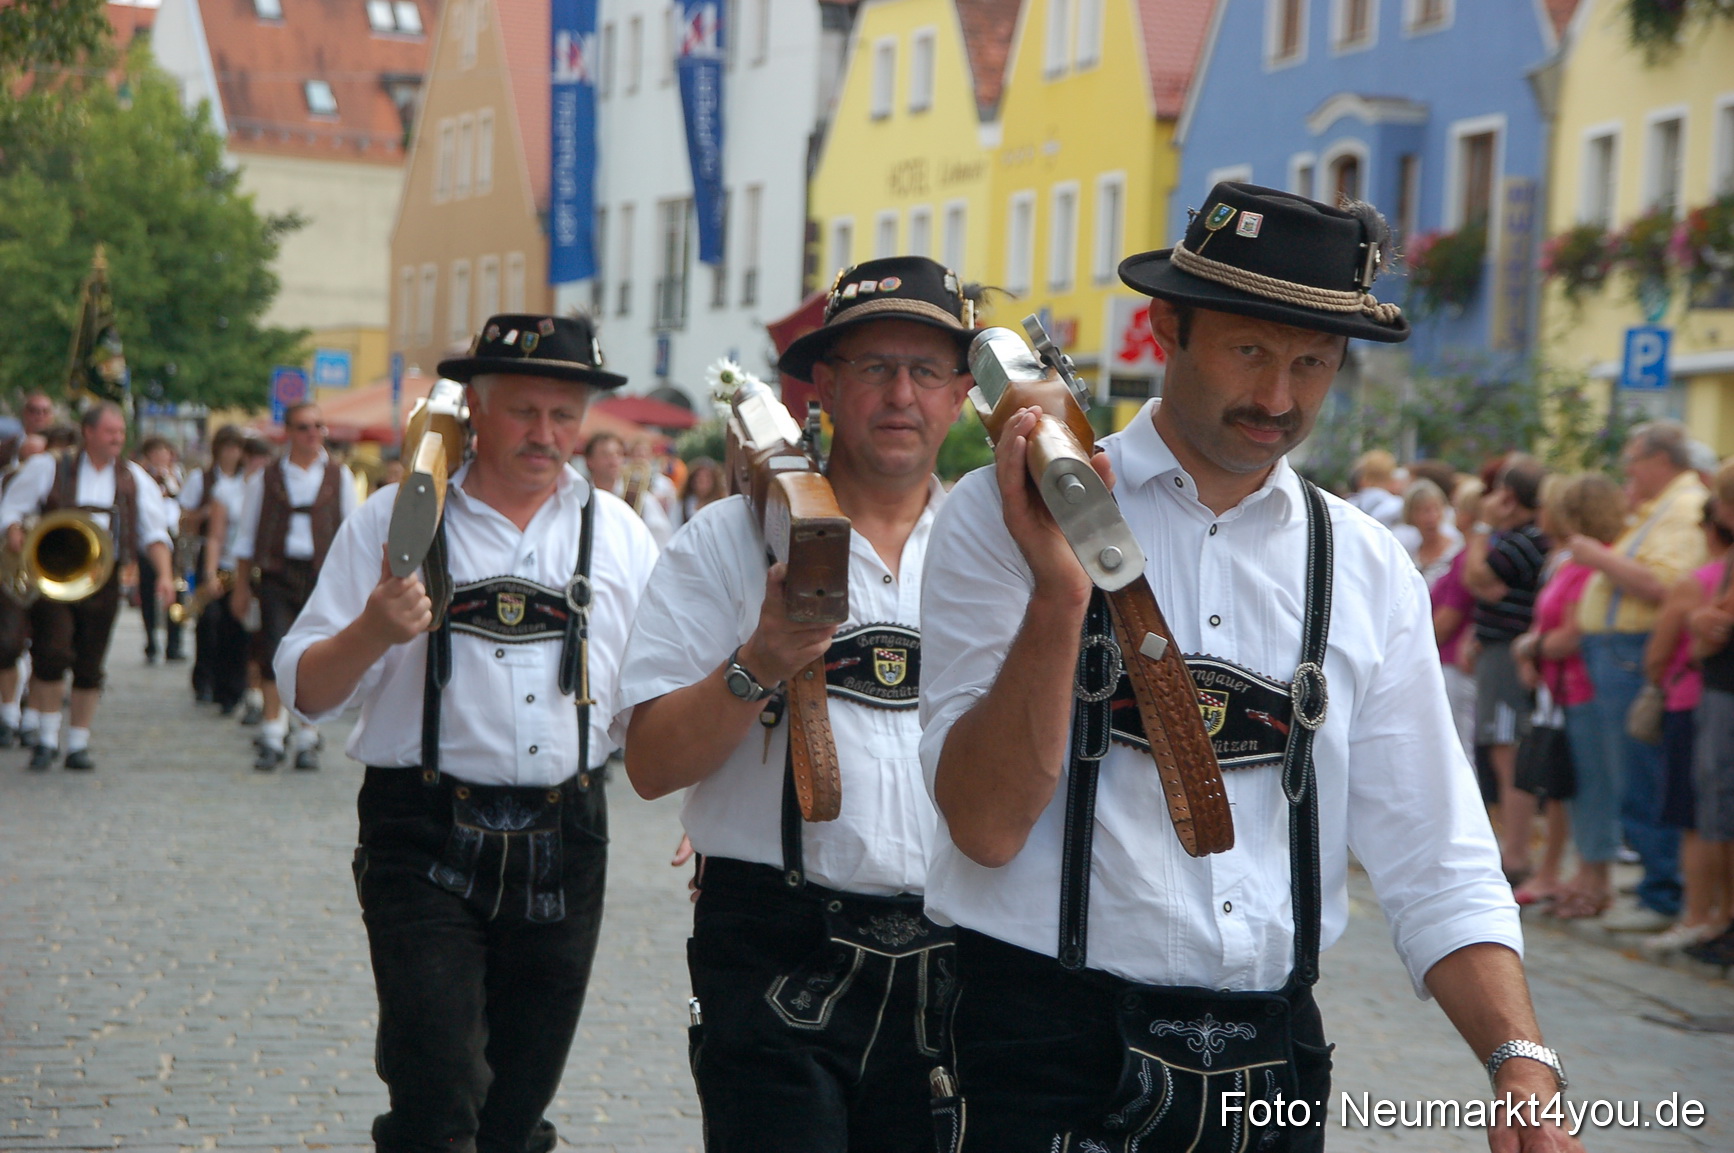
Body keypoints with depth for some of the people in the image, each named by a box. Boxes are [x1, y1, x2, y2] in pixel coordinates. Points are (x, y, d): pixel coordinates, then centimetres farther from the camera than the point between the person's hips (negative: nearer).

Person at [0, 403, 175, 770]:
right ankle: (46, 739, 2)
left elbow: (154, 532, 7)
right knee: (52, 654, -15)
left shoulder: (134, 479, 10)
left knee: (90, 667, 4)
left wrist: (164, 573, -8)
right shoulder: (48, 469, 4)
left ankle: (78, 744, 17)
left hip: (103, 582, 3)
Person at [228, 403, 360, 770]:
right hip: (278, 573, 0)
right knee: (274, 651, -11)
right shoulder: (268, 477, 9)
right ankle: (272, 736, -7)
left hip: (323, 574, 0)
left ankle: (307, 739, 11)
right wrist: (241, 583, 8)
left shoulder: (338, 477, 10)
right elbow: (248, 533, 12)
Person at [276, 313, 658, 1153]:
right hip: (424, 847, -3)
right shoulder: (393, 522, 1)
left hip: (564, 845, 3)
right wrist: (373, 633, -21)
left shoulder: (618, 533, 10)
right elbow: (305, 691, -2)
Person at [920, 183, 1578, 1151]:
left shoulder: (1372, 571, 5)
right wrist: (1060, 594, -25)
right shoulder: (1008, 515, -6)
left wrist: (1522, 1063, -11)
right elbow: (986, 827, -13)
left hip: (1274, 1064, 4)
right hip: (1048, 1065, -4)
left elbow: (1436, 865, 4)